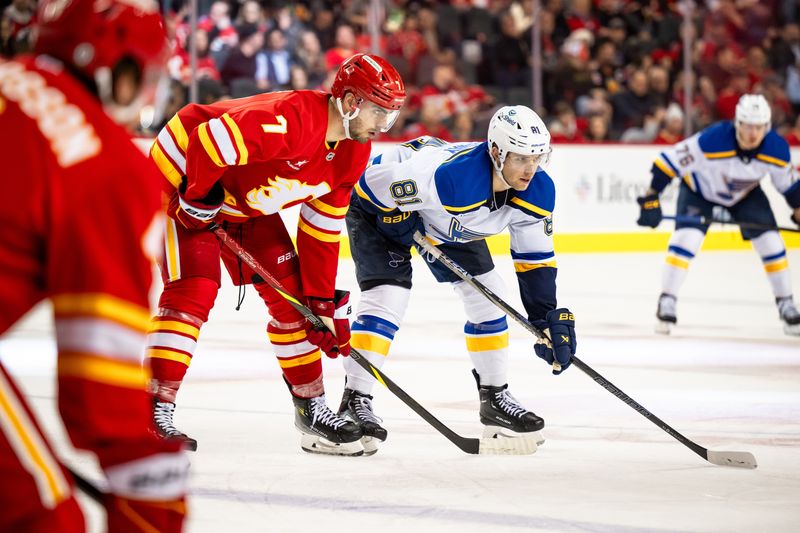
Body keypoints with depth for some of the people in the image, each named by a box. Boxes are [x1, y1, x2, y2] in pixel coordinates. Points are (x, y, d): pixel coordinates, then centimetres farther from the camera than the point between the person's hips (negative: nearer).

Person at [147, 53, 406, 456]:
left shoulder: (353, 153, -5)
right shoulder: (290, 120, -35)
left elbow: (321, 229, 2)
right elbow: (208, 141, -38)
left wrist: (323, 300, 0)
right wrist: (201, 199, -24)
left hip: (244, 202, 9)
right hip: (184, 178, -9)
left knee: (291, 294, 5)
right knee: (194, 290, -20)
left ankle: (312, 409, 15)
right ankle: (153, 411, -20)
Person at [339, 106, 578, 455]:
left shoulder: (537, 191, -21)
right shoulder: (450, 175, -44)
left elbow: (535, 257, -8)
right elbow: (377, 181, -35)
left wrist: (548, 319, -12)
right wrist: (400, 223, -22)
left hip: (447, 225, 7)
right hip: (380, 207, -7)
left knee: (488, 296, 2)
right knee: (388, 296, -21)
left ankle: (495, 398, 16)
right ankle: (355, 403, -17)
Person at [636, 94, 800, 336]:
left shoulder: (777, 149, -27)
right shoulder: (712, 140, -39)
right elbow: (669, 161, -33)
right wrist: (651, 198, -32)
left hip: (746, 194, 3)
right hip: (700, 188, -3)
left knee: (771, 242, -5)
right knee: (687, 238, -21)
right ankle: (667, 304, -12)